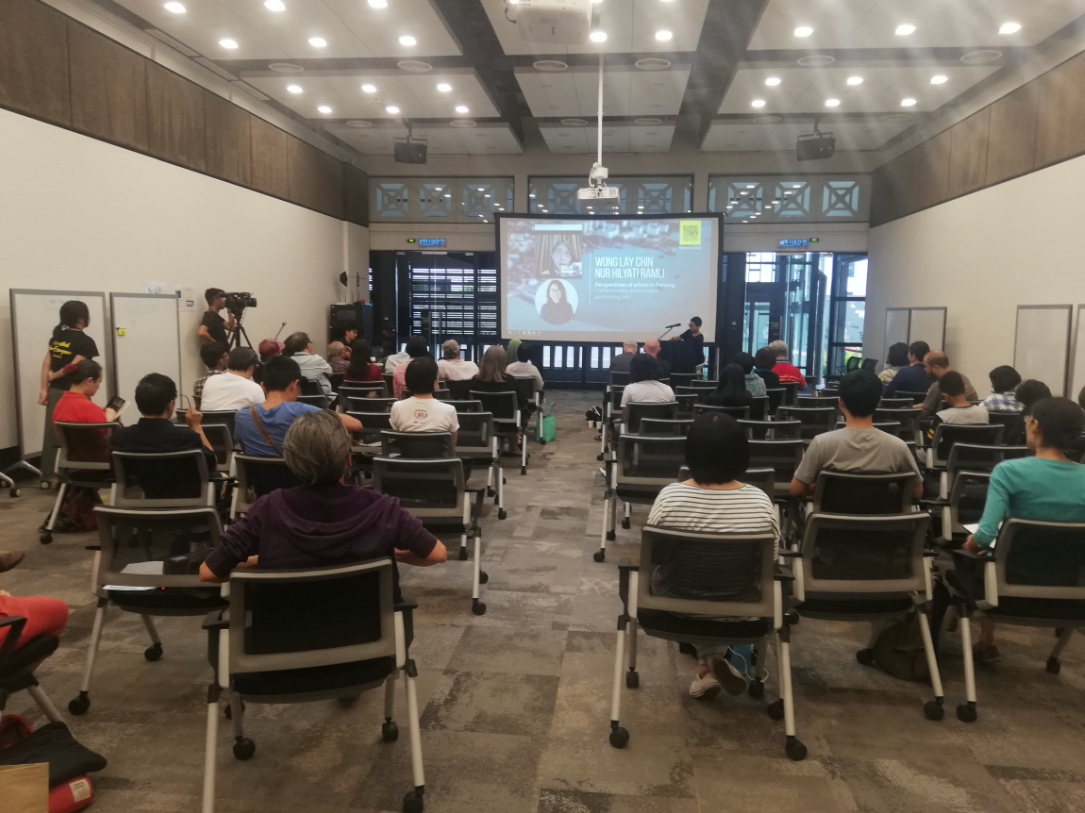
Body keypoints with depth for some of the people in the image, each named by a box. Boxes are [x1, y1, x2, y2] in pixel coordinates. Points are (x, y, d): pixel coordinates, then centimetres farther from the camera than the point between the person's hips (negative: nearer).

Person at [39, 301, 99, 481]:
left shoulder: (57, 336, 9)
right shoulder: (85, 341, -13)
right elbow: (73, 367, -18)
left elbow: (46, 362, 4)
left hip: (54, 391, 7)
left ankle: (47, 474, 18)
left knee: (51, 432, 12)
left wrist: (44, 388, 4)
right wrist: (53, 376, 0)